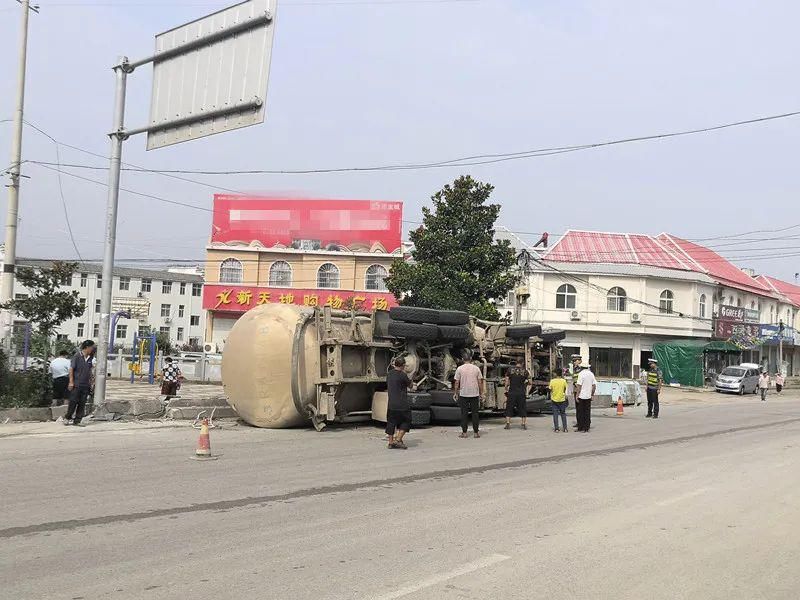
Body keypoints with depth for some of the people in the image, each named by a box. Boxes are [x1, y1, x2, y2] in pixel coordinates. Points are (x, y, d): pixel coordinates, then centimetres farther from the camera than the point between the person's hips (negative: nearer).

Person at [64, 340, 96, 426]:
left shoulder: (90, 358, 9)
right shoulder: (77, 356, -7)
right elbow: (71, 369, -7)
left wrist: (90, 382, 16)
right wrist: (71, 382, -11)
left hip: (85, 385, 5)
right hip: (76, 384, -5)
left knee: (82, 404, 5)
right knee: (73, 402, -2)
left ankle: (77, 421, 10)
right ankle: (67, 418, 14)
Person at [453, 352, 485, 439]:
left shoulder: (459, 369, -2)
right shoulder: (476, 368, 2)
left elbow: (457, 382, -1)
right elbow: (480, 382, 2)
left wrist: (455, 393, 8)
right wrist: (481, 393, 10)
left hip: (463, 394, -1)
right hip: (475, 394, 1)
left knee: (464, 413, 4)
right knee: (475, 413, 7)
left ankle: (464, 432, 3)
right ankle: (476, 432, 7)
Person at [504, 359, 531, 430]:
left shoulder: (509, 371, 1)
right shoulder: (525, 372, 2)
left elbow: (507, 383, 1)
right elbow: (529, 383, 2)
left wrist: (506, 391, 10)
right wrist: (527, 393, 9)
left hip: (512, 392, 0)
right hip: (521, 393, 0)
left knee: (509, 408, 7)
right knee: (523, 408, 10)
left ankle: (508, 424, 2)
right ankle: (524, 424, 10)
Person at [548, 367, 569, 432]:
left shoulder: (552, 381, -9)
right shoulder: (564, 381, -8)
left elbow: (551, 391, -1)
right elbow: (565, 389, 3)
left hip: (554, 400, -1)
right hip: (562, 399, 1)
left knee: (555, 414, 6)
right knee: (563, 414, 11)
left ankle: (556, 428, 3)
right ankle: (565, 428, 10)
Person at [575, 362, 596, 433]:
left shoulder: (581, 374, -10)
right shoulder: (591, 374, 5)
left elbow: (579, 386, -12)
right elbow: (594, 386, 7)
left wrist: (577, 395, -7)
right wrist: (592, 394, 16)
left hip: (582, 396, -5)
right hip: (588, 396, 5)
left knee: (580, 413, 3)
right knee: (587, 413, 8)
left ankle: (580, 428, 6)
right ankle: (586, 428, 10)